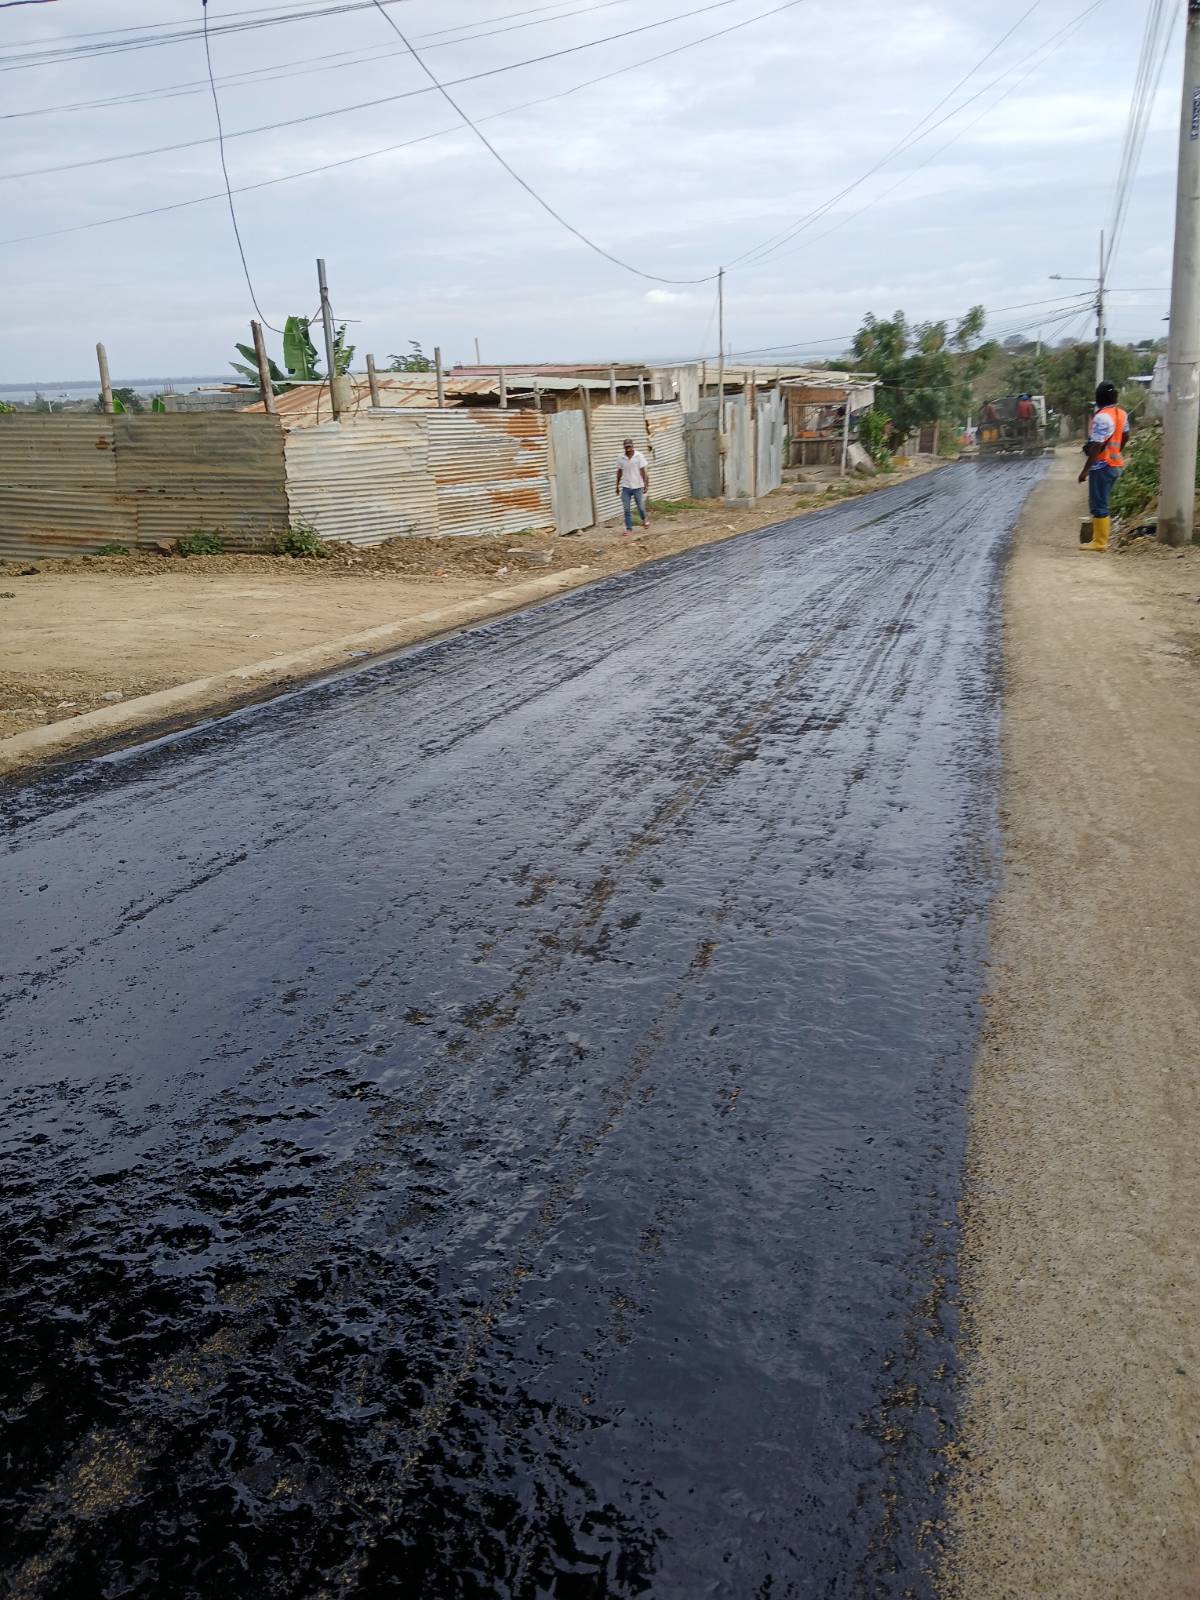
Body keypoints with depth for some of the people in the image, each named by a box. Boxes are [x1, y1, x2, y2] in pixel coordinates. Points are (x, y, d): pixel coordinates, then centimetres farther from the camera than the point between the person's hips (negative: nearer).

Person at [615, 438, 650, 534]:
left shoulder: (639, 456, -5)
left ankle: (644, 520, 36)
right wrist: (617, 486, 16)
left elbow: (643, 471, -5)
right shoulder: (621, 458, 3)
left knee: (641, 507, 5)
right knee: (626, 509, -1)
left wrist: (646, 485, -11)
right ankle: (629, 528, 7)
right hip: (626, 487, 2)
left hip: (637, 486, -2)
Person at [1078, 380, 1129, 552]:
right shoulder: (1121, 414, 8)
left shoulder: (1102, 417, -21)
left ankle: (1099, 542, -2)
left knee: (1098, 505, -4)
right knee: (1101, 503, 16)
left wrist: (1085, 470, -21)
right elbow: (1125, 437, 22)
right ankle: (1101, 537, 20)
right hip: (1115, 464, 9)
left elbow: (1096, 447, -24)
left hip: (1102, 466, -9)